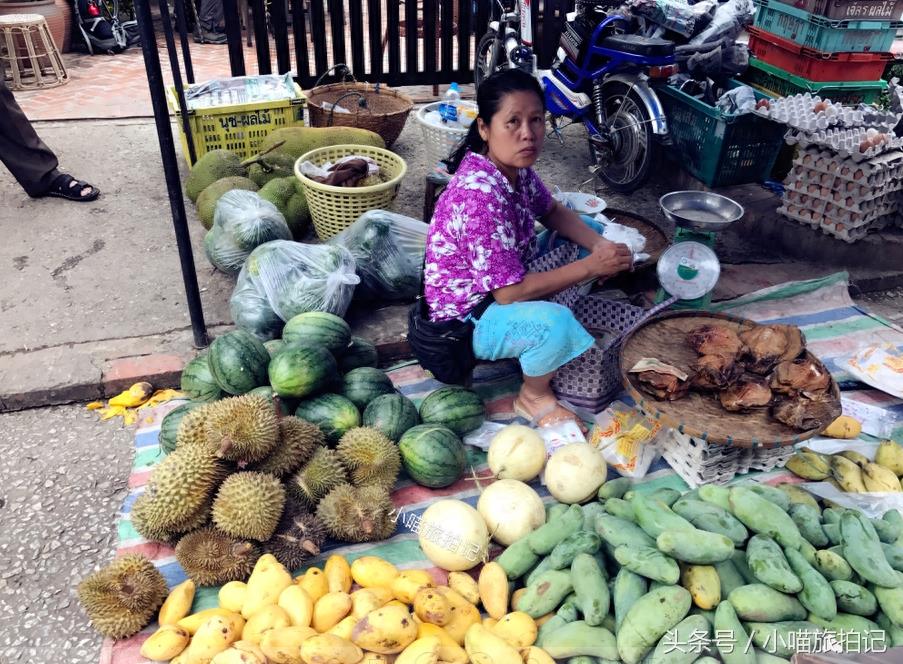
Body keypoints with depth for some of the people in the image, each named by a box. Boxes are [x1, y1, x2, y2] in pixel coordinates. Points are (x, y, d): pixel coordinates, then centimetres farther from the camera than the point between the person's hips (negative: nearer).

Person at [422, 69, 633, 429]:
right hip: (464, 318, -9)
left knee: (588, 232, 11)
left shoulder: (515, 167, -8)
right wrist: (592, 266, -23)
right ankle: (534, 396, -3)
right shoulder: (480, 196, -33)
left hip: (503, 288, 10)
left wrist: (601, 246, -8)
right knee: (554, 323, -36)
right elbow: (509, 292, -31)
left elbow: (552, 212, 10)